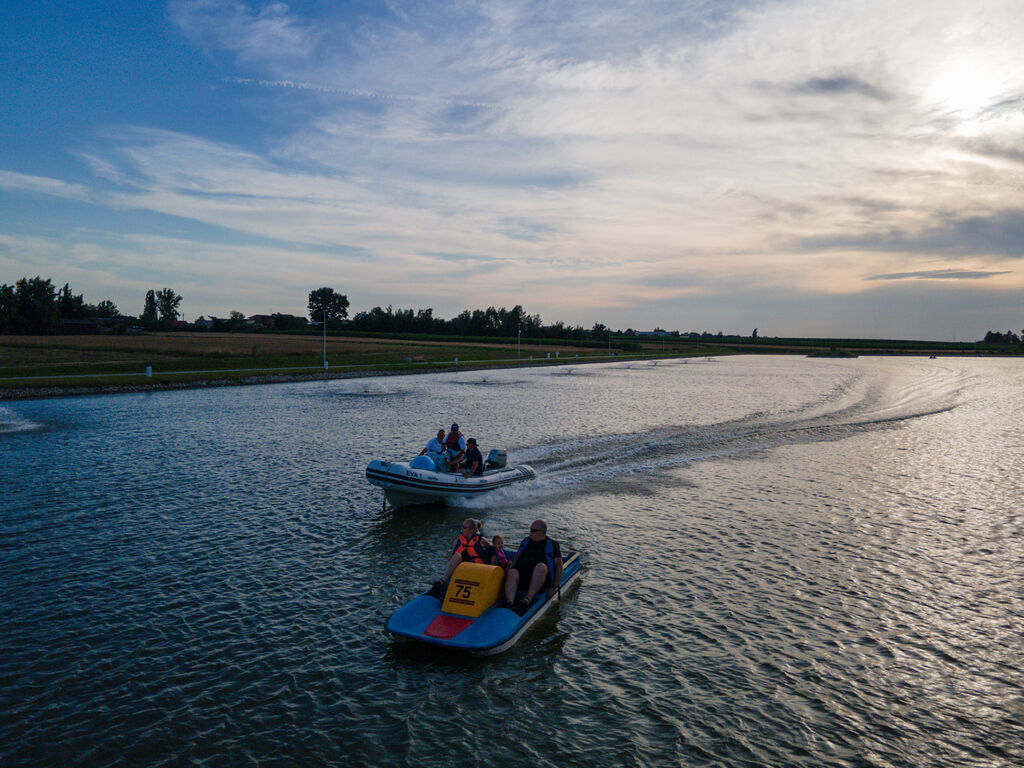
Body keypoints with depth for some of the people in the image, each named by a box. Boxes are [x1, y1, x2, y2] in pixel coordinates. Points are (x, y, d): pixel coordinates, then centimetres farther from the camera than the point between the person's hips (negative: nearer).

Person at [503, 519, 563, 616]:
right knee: (512, 573, -30)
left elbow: (559, 565, 5)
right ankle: (509, 603, -54)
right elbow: (516, 557, 28)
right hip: (522, 575, 3)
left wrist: (553, 587, -6)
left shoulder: (552, 544, 13)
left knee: (541, 566, -36)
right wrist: (511, 569, 7)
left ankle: (527, 600, -51)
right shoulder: (526, 541, 27)